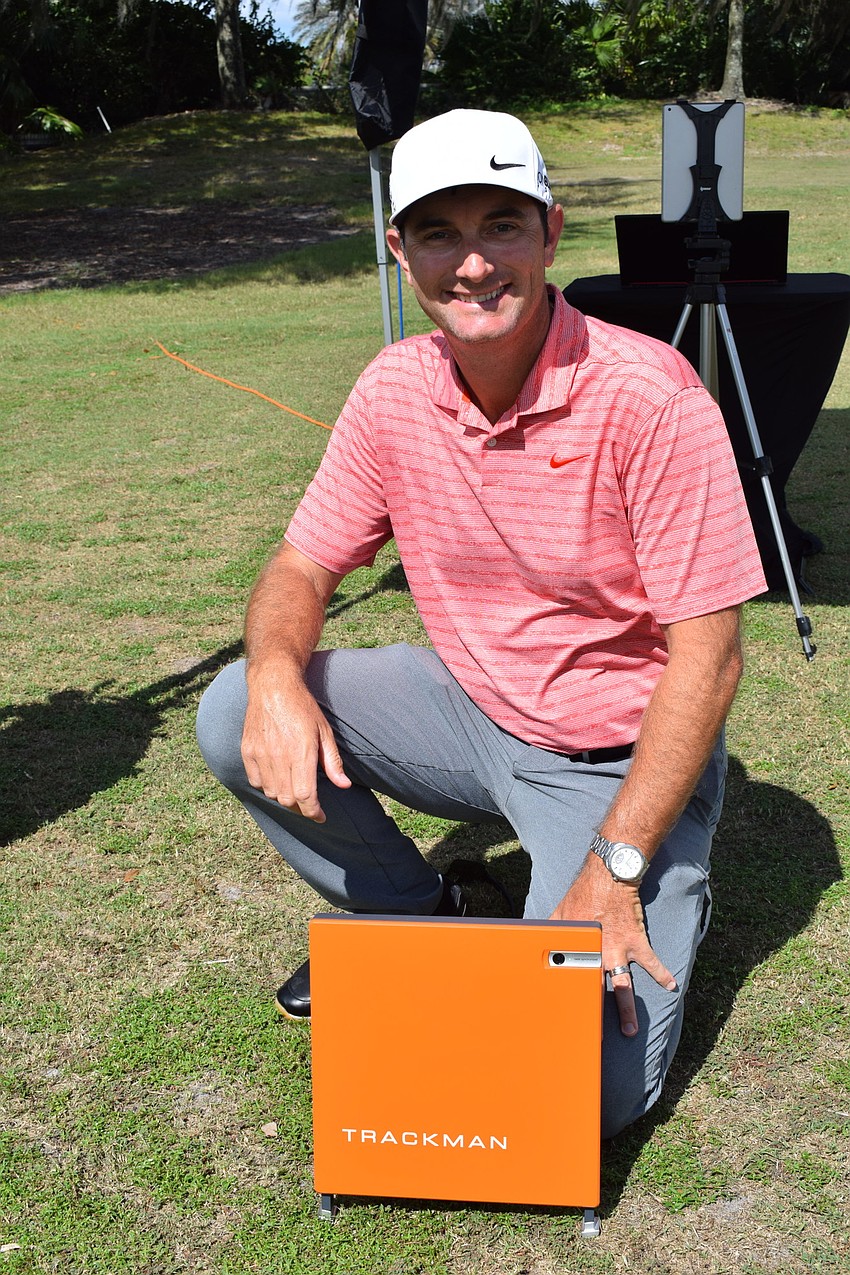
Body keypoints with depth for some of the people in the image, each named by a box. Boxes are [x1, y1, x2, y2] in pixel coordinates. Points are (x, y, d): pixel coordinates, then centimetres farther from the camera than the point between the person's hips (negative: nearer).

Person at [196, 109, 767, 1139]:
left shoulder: (647, 395, -23)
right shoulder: (396, 390, -7)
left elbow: (708, 653, -21)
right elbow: (303, 567, 1)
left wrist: (615, 868, -23)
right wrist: (276, 674, -23)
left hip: (621, 756, -5)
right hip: (470, 708, 5)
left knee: (593, 1094, -18)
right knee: (234, 716, -13)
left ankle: (660, 903, 16)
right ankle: (413, 920, 11)